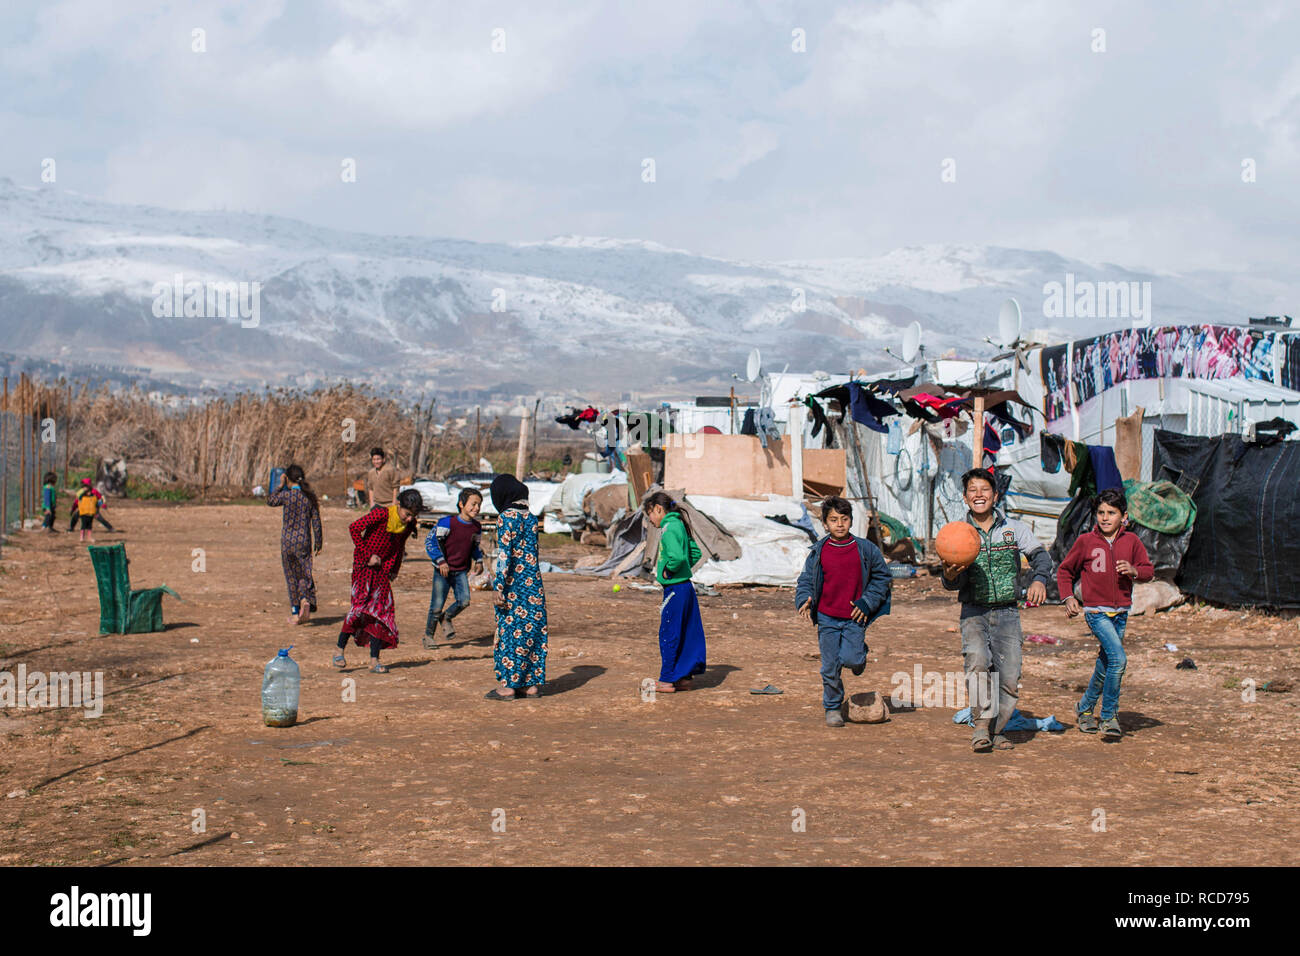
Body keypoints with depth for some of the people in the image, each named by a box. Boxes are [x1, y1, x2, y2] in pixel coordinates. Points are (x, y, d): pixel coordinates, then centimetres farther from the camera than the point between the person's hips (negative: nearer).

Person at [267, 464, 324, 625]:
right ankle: (305, 600, -22)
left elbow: (270, 501, 10)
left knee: (291, 577, 9)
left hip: (288, 540, -2)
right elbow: (316, 521, 3)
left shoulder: (286, 495, -10)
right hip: (304, 540, 2)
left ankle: (295, 612, 11)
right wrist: (318, 542, 10)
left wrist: (280, 485, 16)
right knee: (304, 574, 7)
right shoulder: (310, 497, 0)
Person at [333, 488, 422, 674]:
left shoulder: (409, 525, 1)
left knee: (381, 610, 1)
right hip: (363, 565, -6)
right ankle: (339, 651, -4)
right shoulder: (381, 515, -18)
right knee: (360, 606, -16)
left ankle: (374, 661, 4)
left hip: (382, 569, 6)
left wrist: (393, 570, 13)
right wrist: (367, 555, -14)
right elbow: (354, 528, -15)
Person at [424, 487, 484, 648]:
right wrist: (441, 561, -19)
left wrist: (479, 561, 6)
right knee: (437, 606, -2)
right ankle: (429, 635, 20)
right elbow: (430, 541, -13)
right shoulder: (447, 523, -16)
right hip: (443, 570, -4)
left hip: (461, 571, 5)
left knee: (464, 601, -13)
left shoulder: (476, 527, 3)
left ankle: (447, 618, 18)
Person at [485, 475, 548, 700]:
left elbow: (504, 554, -16)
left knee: (510, 631, -1)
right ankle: (532, 683, 15)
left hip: (514, 585, -7)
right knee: (532, 630, 10)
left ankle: (508, 685, 2)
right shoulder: (530, 517, 10)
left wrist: (499, 587, -16)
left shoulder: (507, 517, -11)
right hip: (534, 584, 7)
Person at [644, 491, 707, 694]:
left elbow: (677, 556, -31)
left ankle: (667, 680, 4)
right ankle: (684, 677, 20)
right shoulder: (679, 524, 12)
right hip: (686, 585, 10)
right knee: (686, 633, 13)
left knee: (668, 634, -1)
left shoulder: (669, 528, -17)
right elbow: (695, 553, 20)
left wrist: (668, 572, -15)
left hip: (675, 588, -10)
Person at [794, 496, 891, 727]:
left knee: (851, 659, -16)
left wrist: (866, 603, 0)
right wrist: (805, 600, -13)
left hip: (855, 619, -1)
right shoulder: (818, 553, 1)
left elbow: (882, 576, 10)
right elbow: (805, 581, 8)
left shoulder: (866, 549, 0)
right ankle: (833, 708, 20)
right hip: (827, 619, 1)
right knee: (830, 667, 2)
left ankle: (860, 654, 21)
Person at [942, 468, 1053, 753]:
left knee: (1010, 678, -5)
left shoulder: (1014, 529, 5)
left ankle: (996, 730, 16)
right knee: (978, 660, -27)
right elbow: (954, 585, -4)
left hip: (1007, 613, 1)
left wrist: (1039, 579, -25)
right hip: (974, 612, -1)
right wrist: (950, 576, -28)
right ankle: (981, 727, -19)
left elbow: (1040, 555, -4)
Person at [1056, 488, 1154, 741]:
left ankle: (1085, 707, 36)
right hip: (1096, 611, -4)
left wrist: (1134, 571, -11)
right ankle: (1109, 717, -9)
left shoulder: (1131, 541, 5)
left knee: (1106, 664, 13)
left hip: (1121, 613, 4)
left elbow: (1149, 570, 11)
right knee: (1118, 658, -20)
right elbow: (1065, 571, 10)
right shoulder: (1085, 541, -1)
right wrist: (1068, 597, -4)